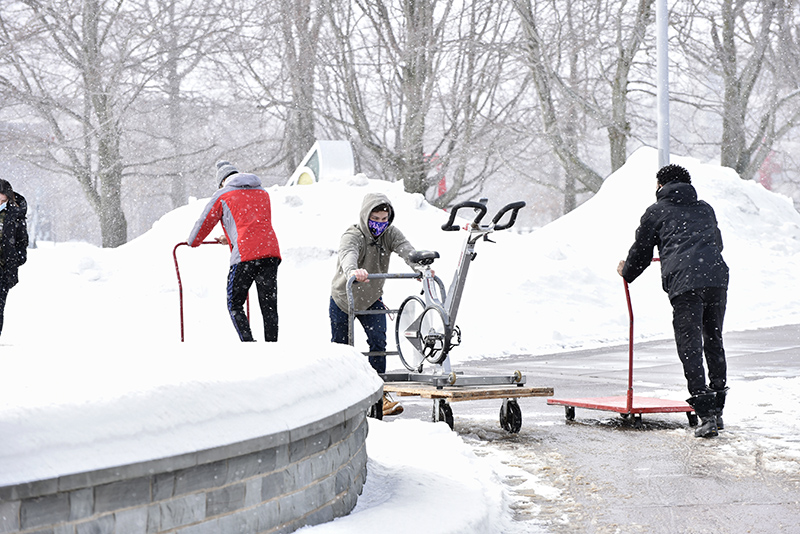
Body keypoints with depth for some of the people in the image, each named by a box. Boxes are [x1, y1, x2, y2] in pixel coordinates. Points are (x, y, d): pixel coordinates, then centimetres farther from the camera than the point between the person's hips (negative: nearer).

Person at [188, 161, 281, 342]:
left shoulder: (222, 195, 9)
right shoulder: (263, 193, 25)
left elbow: (205, 223, 18)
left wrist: (192, 242, 39)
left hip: (245, 255, -5)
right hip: (271, 251, 5)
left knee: (235, 304, 7)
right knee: (269, 305, 7)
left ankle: (248, 343, -8)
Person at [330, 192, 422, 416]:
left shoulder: (390, 234, -15)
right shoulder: (352, 236, -28)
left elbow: (405, 248, -34)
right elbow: (348, 254, -51)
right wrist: (352, 271, -75)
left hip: (372, 300, 3)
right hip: (343, 299, -3)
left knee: (378, 341, -14)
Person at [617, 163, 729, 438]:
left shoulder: (655, 212, 16)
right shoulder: (705, 209, 28)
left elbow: (641, 252, 21)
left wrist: (626, 272, 42)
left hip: (683, 283, -4)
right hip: (717, 276, 4)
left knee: (690, 348, -3)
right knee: (714, 343, 17)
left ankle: (706, 415, -11)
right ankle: (716, 410, 21)